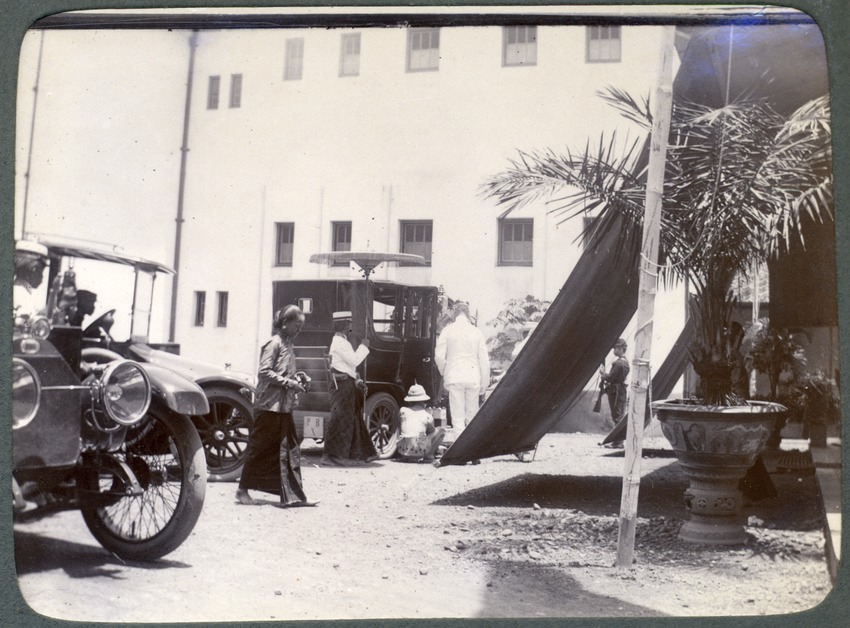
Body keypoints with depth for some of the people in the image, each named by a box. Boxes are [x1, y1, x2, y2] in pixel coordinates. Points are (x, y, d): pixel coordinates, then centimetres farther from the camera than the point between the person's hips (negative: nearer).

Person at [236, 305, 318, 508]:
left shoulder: (289, 345, 14)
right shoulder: (275, 343, -11)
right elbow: (264, 372, -19)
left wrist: (296, 380, 4)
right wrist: (289, 383, -19)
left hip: (284, 407, 9)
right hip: (269, 406, -9)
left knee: (289, 449, 5)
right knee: (259, 449, 0)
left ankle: (292, 495, 7)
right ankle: (242, 490, 12)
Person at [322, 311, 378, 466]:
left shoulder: (343, 341, 18)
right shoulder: (339, 342, -14)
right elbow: (355, 360, -19)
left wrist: (358, 381, 16)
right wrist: (363, 346, -8)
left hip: (348, 383, 10)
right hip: (341, 383, -10)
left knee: (354, 419, 14)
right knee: (340, 419, -7)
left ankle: (357, 453, 22)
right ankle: (333, 455, -3)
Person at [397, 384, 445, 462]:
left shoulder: (403, 411, 4)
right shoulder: (427, 415, 0)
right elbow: (432, 432, 17)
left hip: (403, 450, 3)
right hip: (419, 450, -3)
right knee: (440, 430, 14)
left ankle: (405, 456, 18)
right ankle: (429, 455, 2)